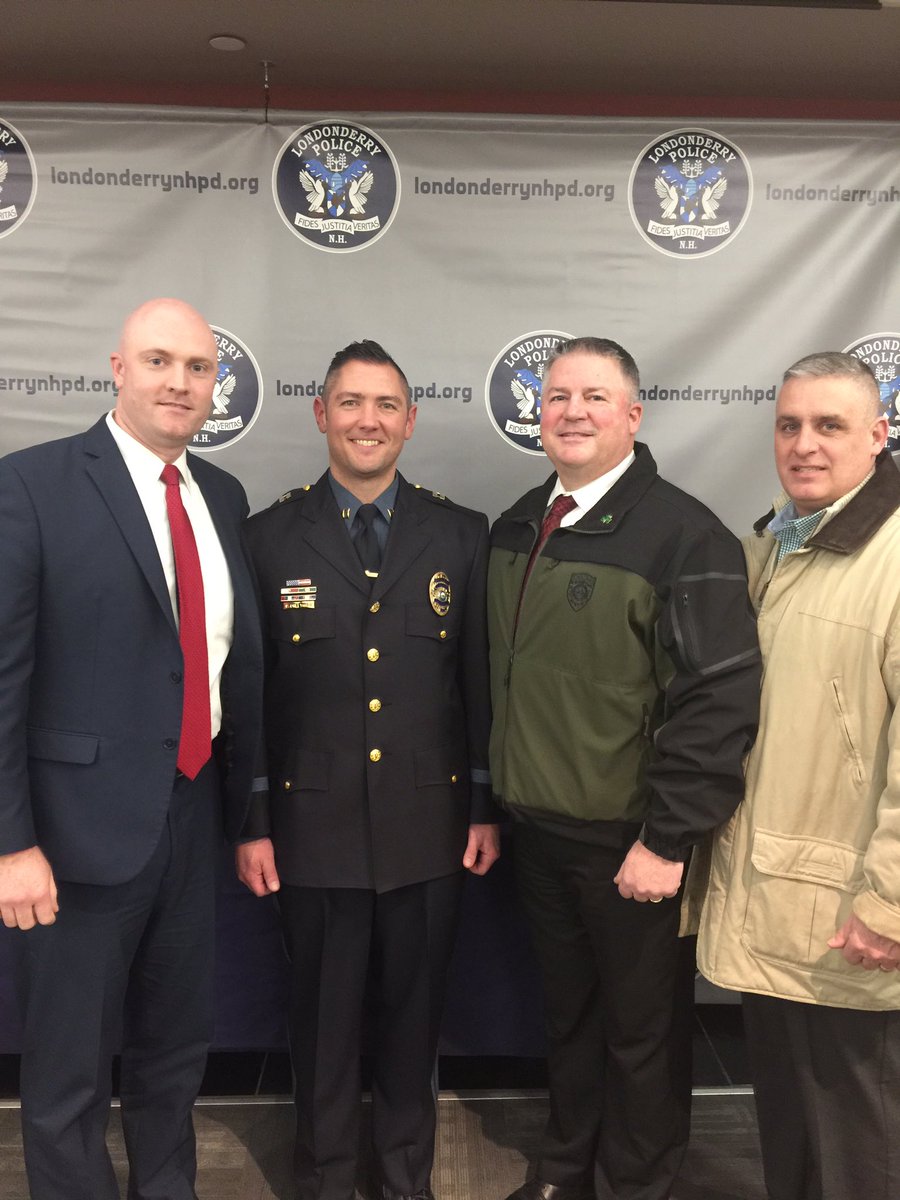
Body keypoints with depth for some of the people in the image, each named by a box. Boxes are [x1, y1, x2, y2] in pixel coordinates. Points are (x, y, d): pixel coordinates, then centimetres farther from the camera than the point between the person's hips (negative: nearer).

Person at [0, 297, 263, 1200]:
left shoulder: (223, 496, 7)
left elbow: (238, 655, 10)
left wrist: (245, 802, 10)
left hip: (194, 808, 6)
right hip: (86, 817, -5)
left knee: (178, 1045, 23)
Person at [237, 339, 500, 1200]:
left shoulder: (461, 534, 1)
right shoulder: (270, 536, -2)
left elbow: (481, 681, 2)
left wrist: (485, 807, 2)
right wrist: (250, 823, -2)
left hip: (429, 823, 1)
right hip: (313, 827, -1)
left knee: (413, 1012, 17)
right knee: (323, 1016, 15)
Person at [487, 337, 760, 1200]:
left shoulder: (684, 536, -16)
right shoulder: (518, 525, 4)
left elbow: (721, 698, -20)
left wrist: (667, 838, -19)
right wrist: (497, 798, 11)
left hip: (630, 838, -6)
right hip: (538, 827, 6)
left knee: (643, 1029, 15)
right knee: (565, 1012, 23)